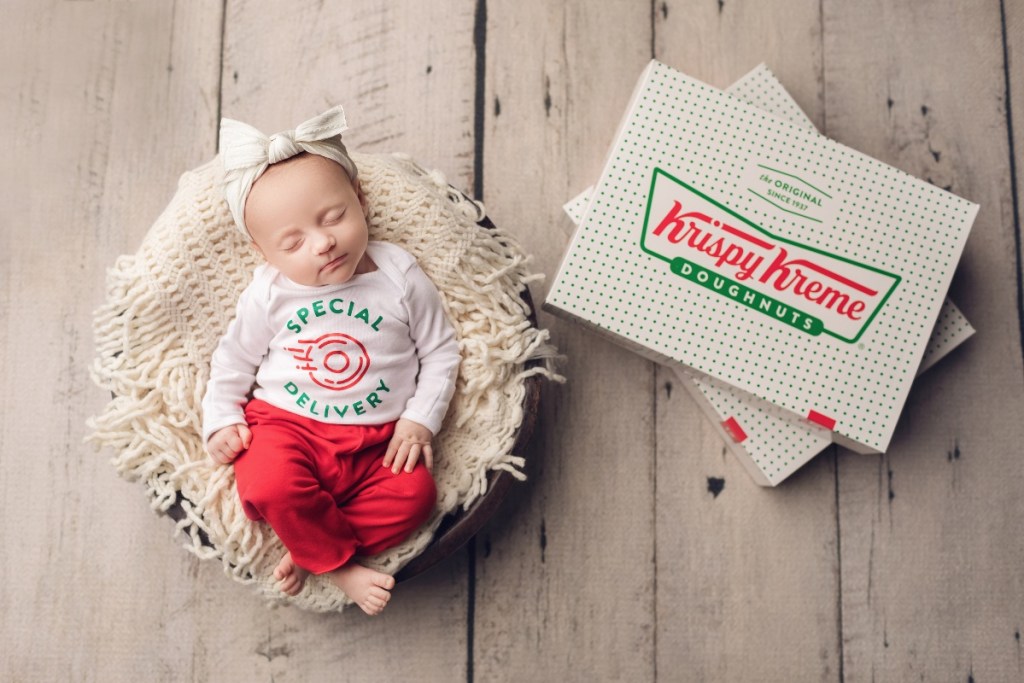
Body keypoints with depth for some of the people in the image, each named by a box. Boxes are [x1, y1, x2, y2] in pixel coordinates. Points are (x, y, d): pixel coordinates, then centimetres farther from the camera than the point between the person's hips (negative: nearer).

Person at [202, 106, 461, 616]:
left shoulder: (400, 277, -3)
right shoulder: (268, 295, -2)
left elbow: (440, 352, 4)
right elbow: (233, 360, 13)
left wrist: (421, 419, -6)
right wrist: (220, 419, 2)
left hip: (378, 439, 1)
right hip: (285, 424, 0)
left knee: (414, 494, -25)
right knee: (267, 487, -31)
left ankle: (314, 550, -12)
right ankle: (342, 565, -8)